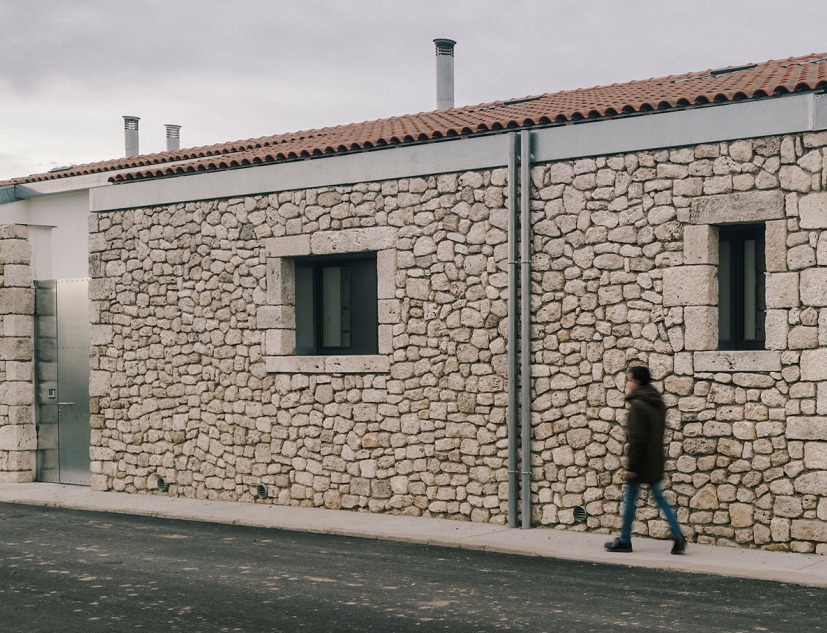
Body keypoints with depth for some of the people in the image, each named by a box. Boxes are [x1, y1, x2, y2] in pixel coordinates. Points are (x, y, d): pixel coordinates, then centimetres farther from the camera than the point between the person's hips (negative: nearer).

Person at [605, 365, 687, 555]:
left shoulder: (637, 405, -17)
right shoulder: (658, 403, 10)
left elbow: (636, 439, -20)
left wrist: (631, 467, -18)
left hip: (640, 462, -8)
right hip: (655, 462, 8)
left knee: (630, 499, 4)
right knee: (660, 499, 11)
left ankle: (625, 540, 13)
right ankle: (678, 537, 3)